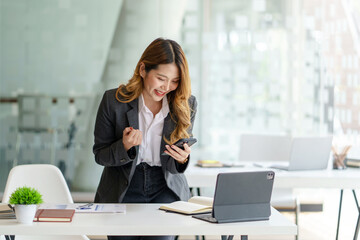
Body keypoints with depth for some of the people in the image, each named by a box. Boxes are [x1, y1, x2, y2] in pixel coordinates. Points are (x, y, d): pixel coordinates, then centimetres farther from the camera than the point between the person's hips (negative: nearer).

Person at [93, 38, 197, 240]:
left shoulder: (187, 105, -4)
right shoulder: (114, 101, -9)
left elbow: (175, 168, 2)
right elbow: (100, 155, -2)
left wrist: (182, 158, -22)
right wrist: (125, 146, -22)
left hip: (166, 188, 0)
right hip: (123, 190, 0)